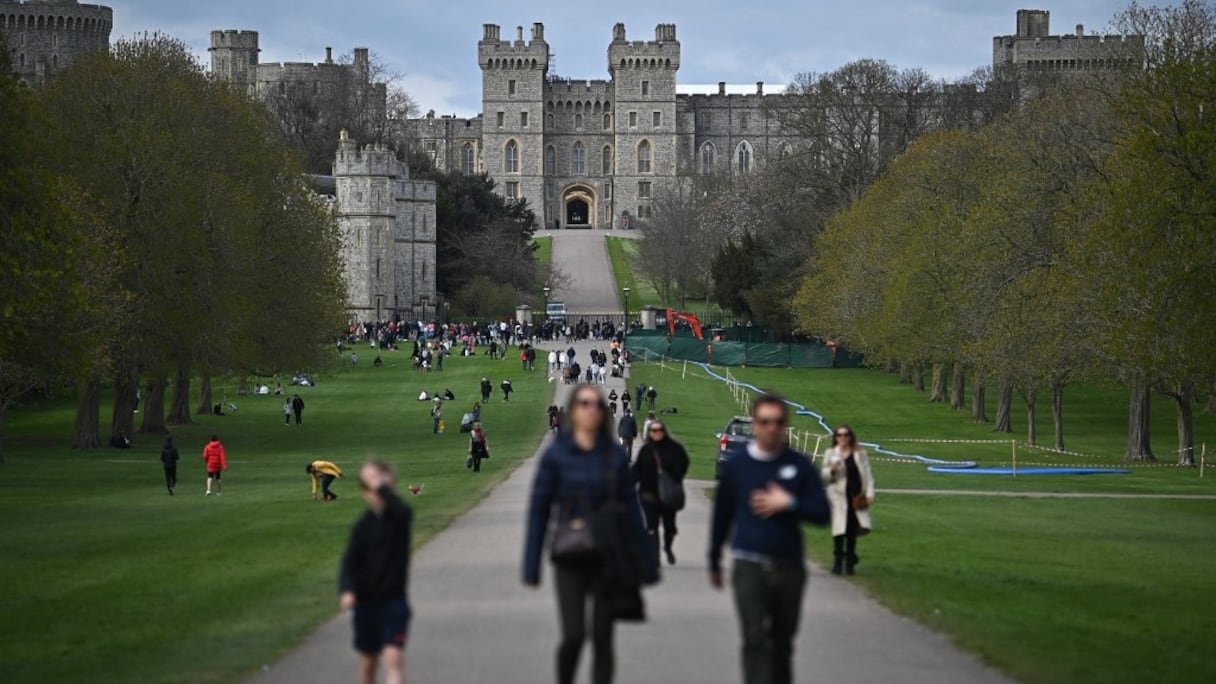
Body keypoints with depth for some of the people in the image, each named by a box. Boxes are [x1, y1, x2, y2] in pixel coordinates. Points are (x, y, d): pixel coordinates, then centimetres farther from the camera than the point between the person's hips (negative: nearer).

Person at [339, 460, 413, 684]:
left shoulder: (398, 515, -6)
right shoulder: (364, 525, -3)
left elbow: (402, 510, -32)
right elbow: (350, 561, -9)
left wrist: (382, 486, -28)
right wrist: (346, 590, -25)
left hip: (394, 600, -2)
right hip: (367, 601, 2)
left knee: (394, 656, -18)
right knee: (368, 661, 14)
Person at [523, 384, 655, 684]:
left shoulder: (615, 456, 3)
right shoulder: (556, 455, -3)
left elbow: (631, 509, 5)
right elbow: (539, 510, -1)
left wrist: (644, 562, 3)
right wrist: (531, 566, -4)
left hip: (607, 561, 2)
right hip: (570, 559, -2)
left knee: (602, 637, 2)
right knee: (573, 635, -11)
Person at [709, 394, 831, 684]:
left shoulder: (800, 466, 2)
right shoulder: (736, 463, 1)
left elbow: (823, 513, 2)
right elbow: (722, 514, 9)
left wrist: (789, 504, -14)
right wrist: (714, 562, 14)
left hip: (790, 567, 2)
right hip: (749, 567, -2)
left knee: (782, 642, 14)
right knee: (755, 641, -11)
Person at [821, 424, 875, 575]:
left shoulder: (860, 453, 8)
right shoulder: (831, 454, 8)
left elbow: (867, 474, 8)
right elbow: (825, 477, 9)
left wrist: (870, 493, -2)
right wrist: (831, 470, -13)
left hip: (856, 496, 1)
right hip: (839, 496, -1)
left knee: (853, 529, 2)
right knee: (839, 529, -7)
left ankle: (850, 563, 11)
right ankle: (837, 562, -1)